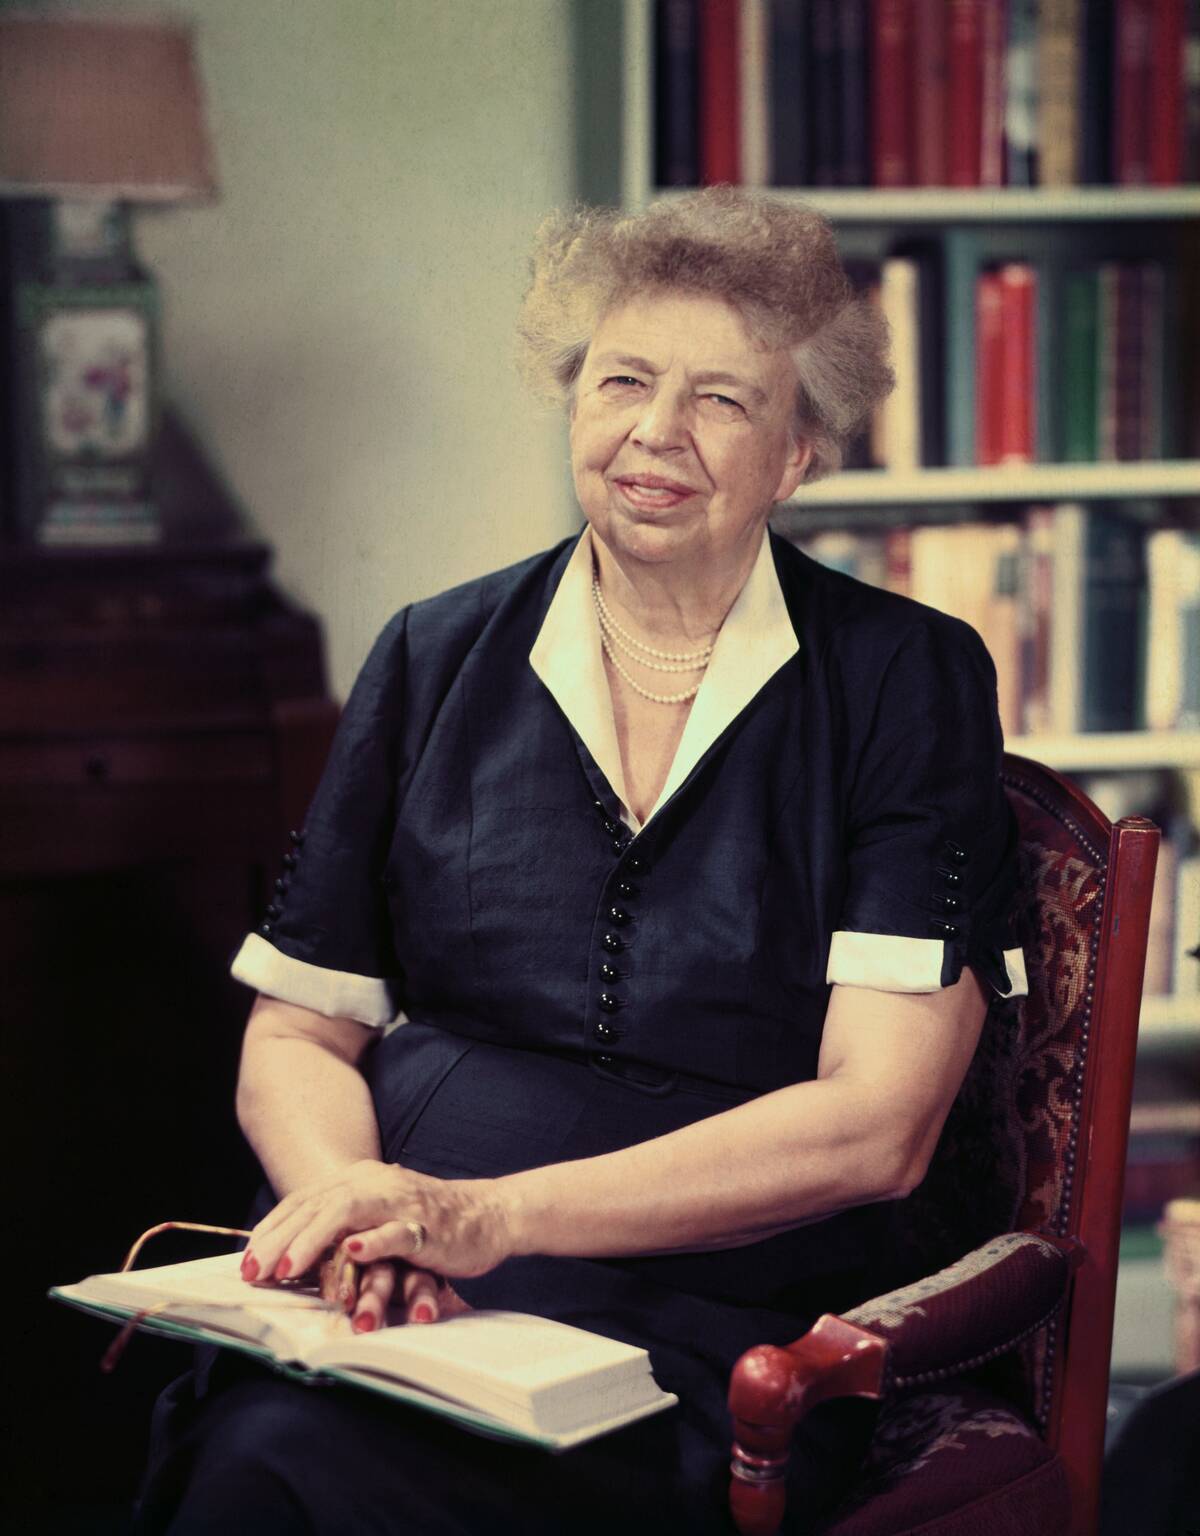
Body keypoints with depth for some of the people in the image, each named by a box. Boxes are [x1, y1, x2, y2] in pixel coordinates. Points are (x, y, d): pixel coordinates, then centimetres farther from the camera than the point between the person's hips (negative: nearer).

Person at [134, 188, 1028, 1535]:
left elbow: (876, 1124, -6)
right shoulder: (436, 659, 12)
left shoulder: (907, 681, 2)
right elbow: (296, 1037, 12)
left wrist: (488, 1215, -16)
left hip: (700, 1341, -3)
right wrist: (351, 1202, -12)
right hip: (393, 1314, 4)